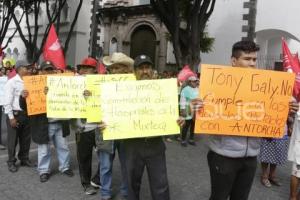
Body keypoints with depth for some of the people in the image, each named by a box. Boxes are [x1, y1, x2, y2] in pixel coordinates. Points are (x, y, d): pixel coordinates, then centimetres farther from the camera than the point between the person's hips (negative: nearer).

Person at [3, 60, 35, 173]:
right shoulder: (12, 82, -9)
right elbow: (7, 102, -11)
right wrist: (11, 117, -14)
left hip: (26, 113, 5)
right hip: (15, 113, -5)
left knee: (26, 139, 14)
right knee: (13, 140, 6)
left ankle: (24, 159, 30)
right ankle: (11, 162, 21)